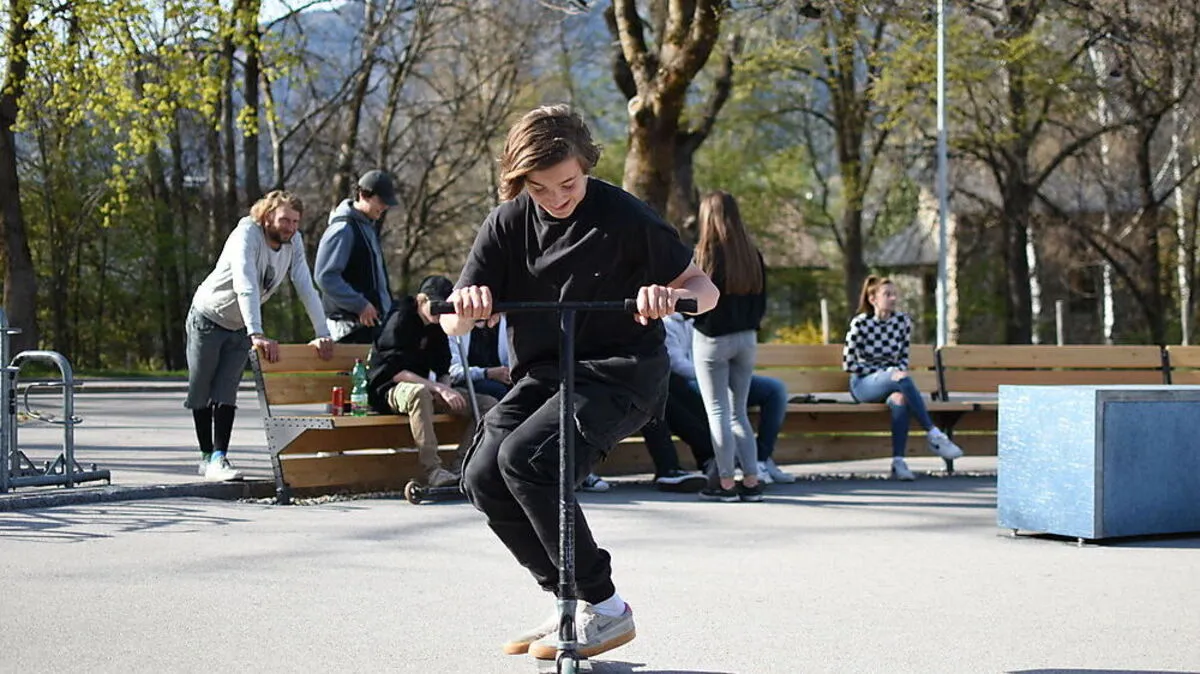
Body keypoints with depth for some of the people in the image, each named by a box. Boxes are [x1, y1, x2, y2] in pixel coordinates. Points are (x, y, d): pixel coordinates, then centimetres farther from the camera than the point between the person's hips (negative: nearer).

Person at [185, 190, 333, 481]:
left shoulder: (293, 242, -12)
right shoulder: (247, 234, -30)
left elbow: (306, 288, -14)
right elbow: (245, 286, -43)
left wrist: (322, 335, -24)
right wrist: (257, 335, -55)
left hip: (240, 327, 4)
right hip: (208, 320, -4)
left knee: (226, 393, -6)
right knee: (202, 393, 6)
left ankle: (218, 458, -7)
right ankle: (207, 456, 18)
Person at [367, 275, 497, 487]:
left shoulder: (437, 327, 12)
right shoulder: (400, 321, -12)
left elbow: (443, 369, 14)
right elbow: (394, 371, -21)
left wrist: (446, 389, -10)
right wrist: (438, 388, -27)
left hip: (426, 390, 8)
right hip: (387, 391, -8)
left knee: (488, 404, -7)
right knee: (419, 392, -44)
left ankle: (461, 466, -16)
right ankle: (432, 470, -44)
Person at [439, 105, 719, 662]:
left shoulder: (622, 215, -12)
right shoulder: (509, 223, -1)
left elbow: (703, 289, -7)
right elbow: (453, 322, -5)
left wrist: (671, 296, -31)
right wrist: (467, 306, -30)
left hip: (621, 370, -6)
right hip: (543, 374, 6)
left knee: (526, 457, -27)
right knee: (483, 475, -13)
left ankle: (605, 609, -15)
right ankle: (572, 602, 5)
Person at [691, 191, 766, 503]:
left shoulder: (707, 252, -13)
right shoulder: (752, 254, 5)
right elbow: (761, 301, 9)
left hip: (713, 339, -6)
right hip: (746, 338, 6)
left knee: (718, 413, 1)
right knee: (739, 412, 13)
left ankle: (726, 483, 1)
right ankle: (751, 481, 9)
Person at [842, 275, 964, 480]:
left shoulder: (903, 321, 3)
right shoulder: (860, 323, -8)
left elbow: (904, 357, 12)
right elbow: (848, 364, -7)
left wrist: (898, 372, -11)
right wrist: (886, 373, -14)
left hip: (891, 379, 3)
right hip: (863, 384, -3)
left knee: (900, 399, -36)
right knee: (902, 379, -35)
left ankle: (898, 461, -38)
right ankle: (934, 435, -36)